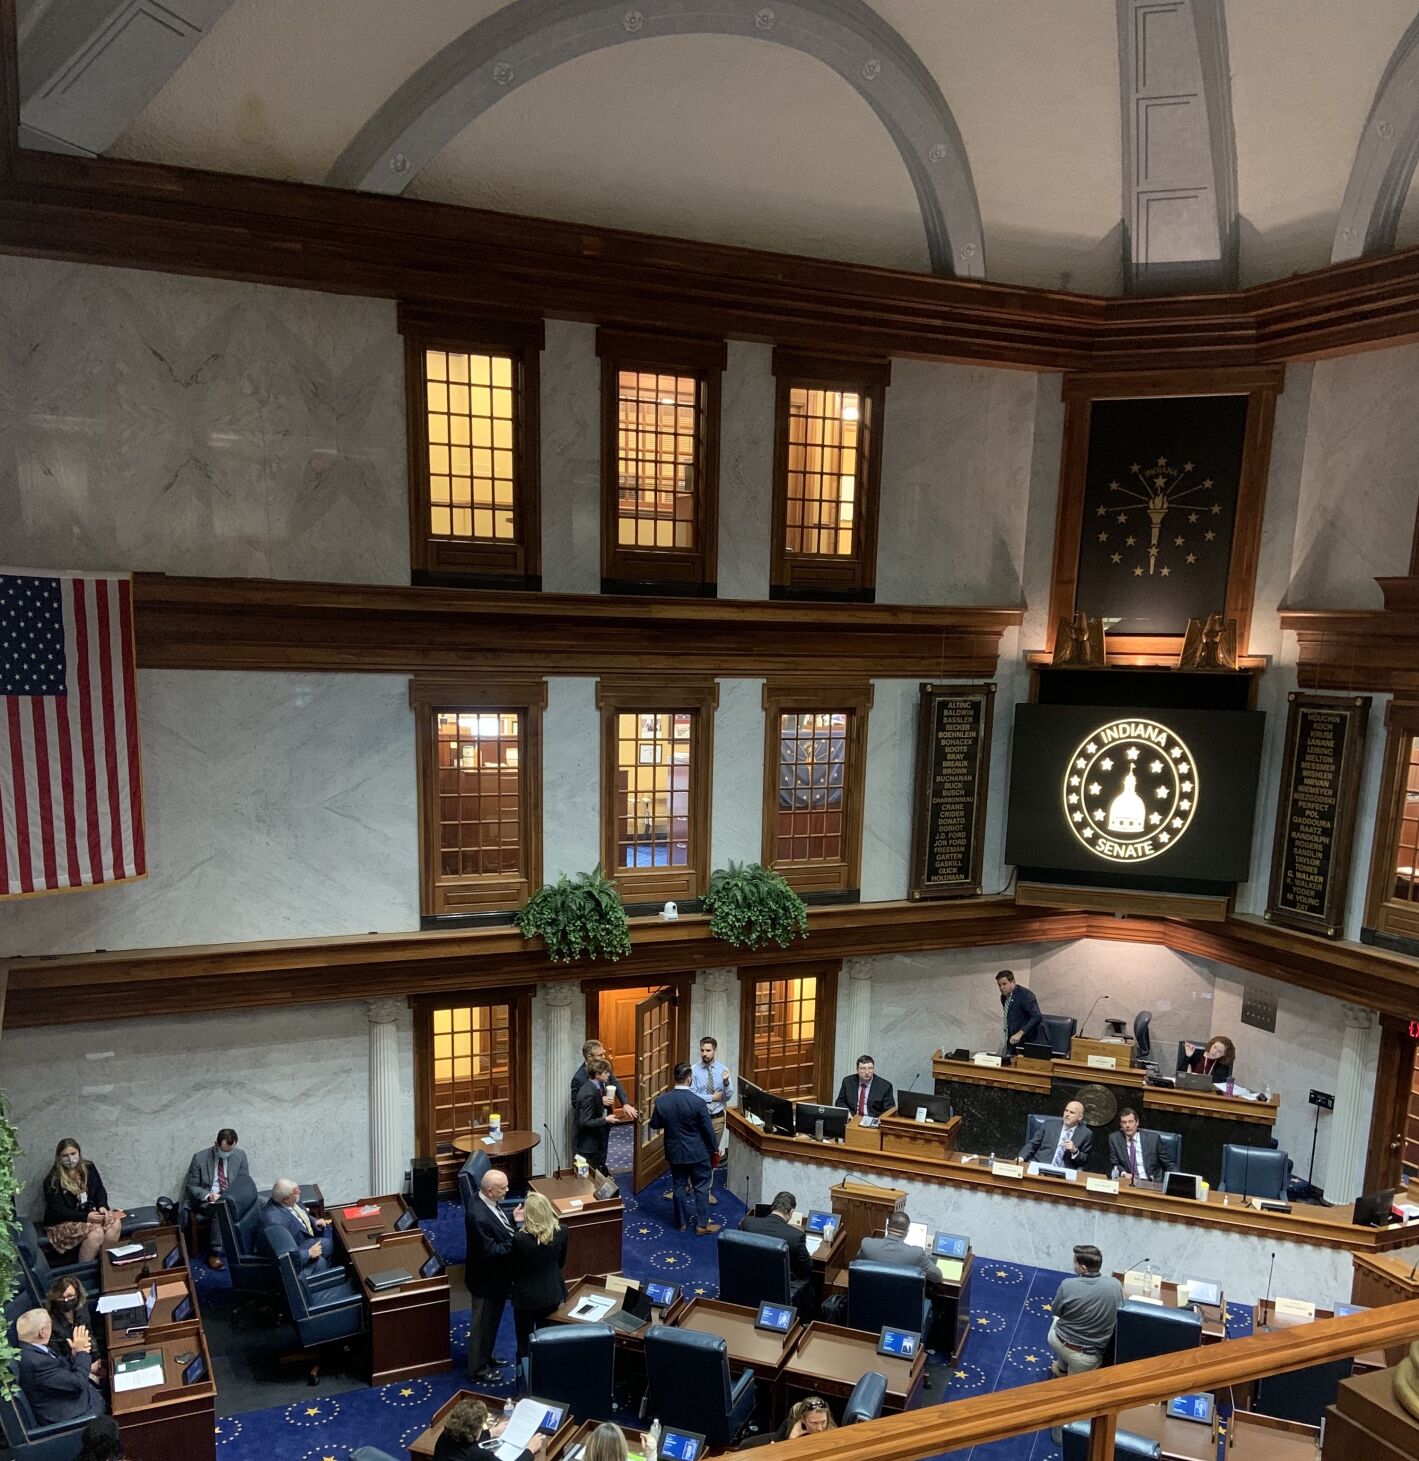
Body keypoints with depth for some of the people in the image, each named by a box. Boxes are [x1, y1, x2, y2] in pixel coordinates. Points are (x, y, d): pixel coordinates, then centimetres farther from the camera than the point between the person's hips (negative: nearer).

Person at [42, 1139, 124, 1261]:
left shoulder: (89, 1168, 7)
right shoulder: (52, 1181, -9)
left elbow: (100, 1190, 11)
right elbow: (58, 1210, -14)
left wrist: (102, 1206, -11)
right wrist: (86, 1217, -25)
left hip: (91, 1213, 5)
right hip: (63, 1222, -5)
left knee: (115, 1223, -25)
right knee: (96, 1232, -32)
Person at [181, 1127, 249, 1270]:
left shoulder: (240, 1155, -1)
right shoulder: (200, 1157, -8)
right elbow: (191, 1186, -4)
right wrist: (209, 1196, -20)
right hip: (206, 1200, -2)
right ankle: (214, 1254, -23)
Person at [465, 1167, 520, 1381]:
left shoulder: (490, 1202, -7)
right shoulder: (478, 1216, -36)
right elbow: (490, 1251, -32)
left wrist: (512, 1219, -3)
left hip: (496, 1276, 9)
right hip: (486, 1280, -9)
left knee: (492, 1321, 27)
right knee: (482, 1324, 13)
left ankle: (486, 1358, 46)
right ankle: (478, 1369, 32)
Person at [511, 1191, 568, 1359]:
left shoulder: (520, 1239, -28)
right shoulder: (561, 1232, -17)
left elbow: (515, 1270, -11)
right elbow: (561, 1261, 0)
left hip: (526, 1296, -4)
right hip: (553, 1293, 4)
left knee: (524, 1344, 15)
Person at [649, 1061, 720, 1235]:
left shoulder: (662, 1101, -12)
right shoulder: (697, 1102, -22)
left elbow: (654, 1125, 3)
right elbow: (708, 1129, -13)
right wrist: (713, 1149, 3)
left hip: (675, 1153, 3)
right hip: (697, 1153, -3)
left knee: (679, 1186, 17)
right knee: (700, 1188, 11)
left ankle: (681, 1222, 28)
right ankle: (702, 1224, 17)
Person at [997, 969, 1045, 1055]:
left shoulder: (1025, 995, -17)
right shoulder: (1004, 997, 7)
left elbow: (1037, 1017, -27)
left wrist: (1020, 1033, -34)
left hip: (1029, 1041, -7)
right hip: (1013, 1041, 7)